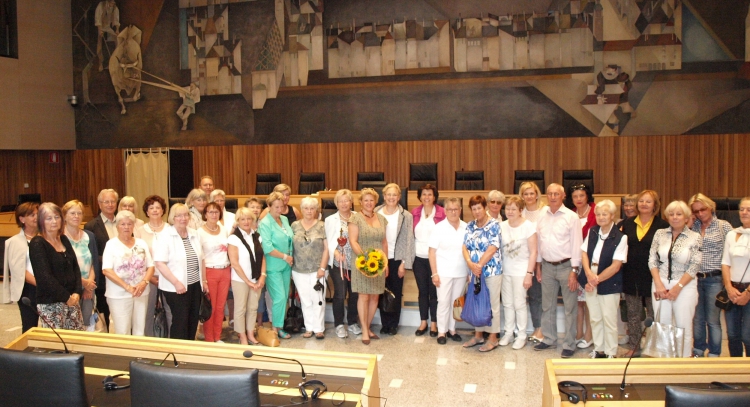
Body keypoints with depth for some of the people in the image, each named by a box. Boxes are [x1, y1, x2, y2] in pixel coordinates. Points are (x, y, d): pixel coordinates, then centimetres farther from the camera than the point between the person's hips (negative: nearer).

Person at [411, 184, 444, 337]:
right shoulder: (414, 213, 4)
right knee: (422, 290, 11)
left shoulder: (442, 213, -6)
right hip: (419, 257, 3)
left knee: (434, 291, 5)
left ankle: (434, 323, 17)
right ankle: (423, 322, 22)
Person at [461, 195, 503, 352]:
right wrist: (470, 263, -14)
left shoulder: (494, 225, -8)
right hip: (475, 271, 6)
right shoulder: (470, 226, 8)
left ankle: (493, 338, 12)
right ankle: (478, 335, 24)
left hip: (492, 270, -6)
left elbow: (493, 248, -16)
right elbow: (465, 246, 3)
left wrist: (479, 265, -15)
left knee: (492, 304, 2)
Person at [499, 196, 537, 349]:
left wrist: (529, 273, -12)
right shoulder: (502, 226, 0)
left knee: (520, 304, 2)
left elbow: (533, 252, -9)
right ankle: (508, 333, 24)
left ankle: (522, 336, 15)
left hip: (521, 271, -4)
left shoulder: (528, 226, -10)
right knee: (507, 303, 11)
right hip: (505, 270, 4)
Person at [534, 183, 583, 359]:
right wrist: (538, 264, 11)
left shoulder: (571, 217, -8)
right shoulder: (542, 217, 7)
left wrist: (574, 271, -13)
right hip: (547, 266, 5)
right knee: (547, 306, 14)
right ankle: (549, 339, 28)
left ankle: (569, 345, 12)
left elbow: (576, 244, -10)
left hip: (566, 266, -5)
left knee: (570, 308, 2)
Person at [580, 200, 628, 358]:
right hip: (590, 281, 5)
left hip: (609, 284, -5)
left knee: (609, 320, 2)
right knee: (594, 318, 13)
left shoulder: (620, 237, -11)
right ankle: (598, 349, 27)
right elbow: (584, 253, 3)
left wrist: (597, 280, -14)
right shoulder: (592, 232, 5)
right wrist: (589, 273, -14)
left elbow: (615, 266, -14)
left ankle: (611, 353, 17)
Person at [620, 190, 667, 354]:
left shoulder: (662, 225, -4)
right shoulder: (628, 223, 7)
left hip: (652, 277, -3)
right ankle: (634, 347, 21)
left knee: (653, 315, 4)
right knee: (633, 314, 11)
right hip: (631, 276, 4)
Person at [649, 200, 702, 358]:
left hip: (685, 286, -2)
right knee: (662, 326, 7)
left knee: (684, 327, 2)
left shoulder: (695, 237, -3)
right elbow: (652, 260, 3)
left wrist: (677, 287, -11)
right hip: (660, 285, 2)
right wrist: (659, 284, -7)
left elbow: (694, 266, -6)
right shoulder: (660, 234, 4)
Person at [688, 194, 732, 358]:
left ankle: (714, 354, 17)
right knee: (697, 319, 13)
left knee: (713, 320, 4)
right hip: (695, 279, 3)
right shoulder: (692, 227, 7)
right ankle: (698, 351, 27)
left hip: (715, 280, -3)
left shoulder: (724, 226, -2)